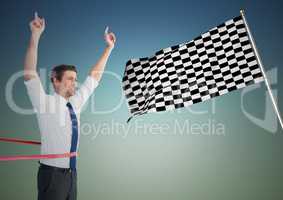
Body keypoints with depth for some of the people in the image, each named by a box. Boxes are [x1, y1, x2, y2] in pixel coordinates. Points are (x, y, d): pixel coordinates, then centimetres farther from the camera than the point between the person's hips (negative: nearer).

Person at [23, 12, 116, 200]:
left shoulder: (75, 103, 7)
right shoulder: (45, 103, -9)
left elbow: (94, 76, 14)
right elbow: (29, 74, -22)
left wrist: (109, 47, 17)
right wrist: (35, 36, -30)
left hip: (71, 173, 6)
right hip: (52, 174, -6)